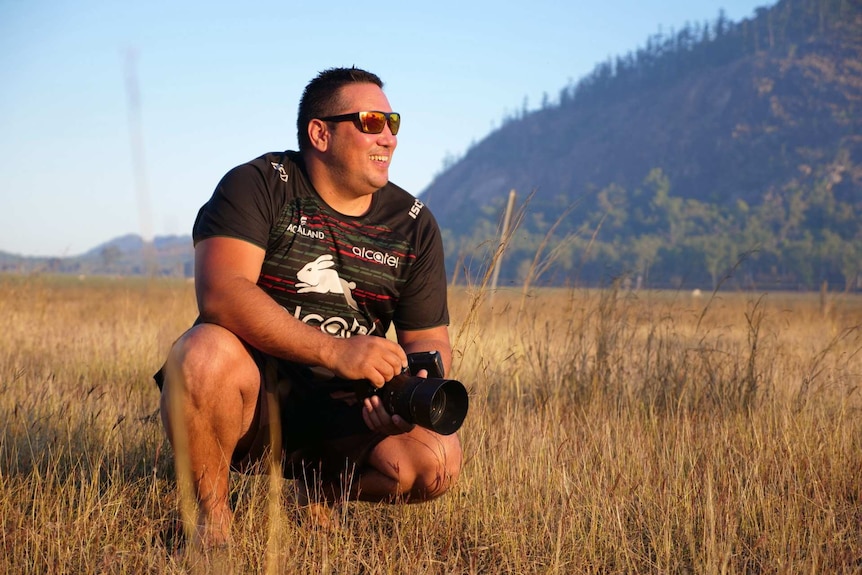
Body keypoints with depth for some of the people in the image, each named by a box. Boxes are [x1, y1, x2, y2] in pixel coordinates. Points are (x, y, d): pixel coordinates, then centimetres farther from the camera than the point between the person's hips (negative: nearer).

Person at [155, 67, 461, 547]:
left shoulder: (414, 225, 6)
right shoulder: (257, 186, -9)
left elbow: (430, 340, 6)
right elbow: (221, 293, -25)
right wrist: (335, 351, -36)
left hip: (338, 415, 4)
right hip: (249, 396, -4)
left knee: (436, 460, -22)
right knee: (208, 351, -37)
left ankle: (321, 488, 11)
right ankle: (213, 515, -12)